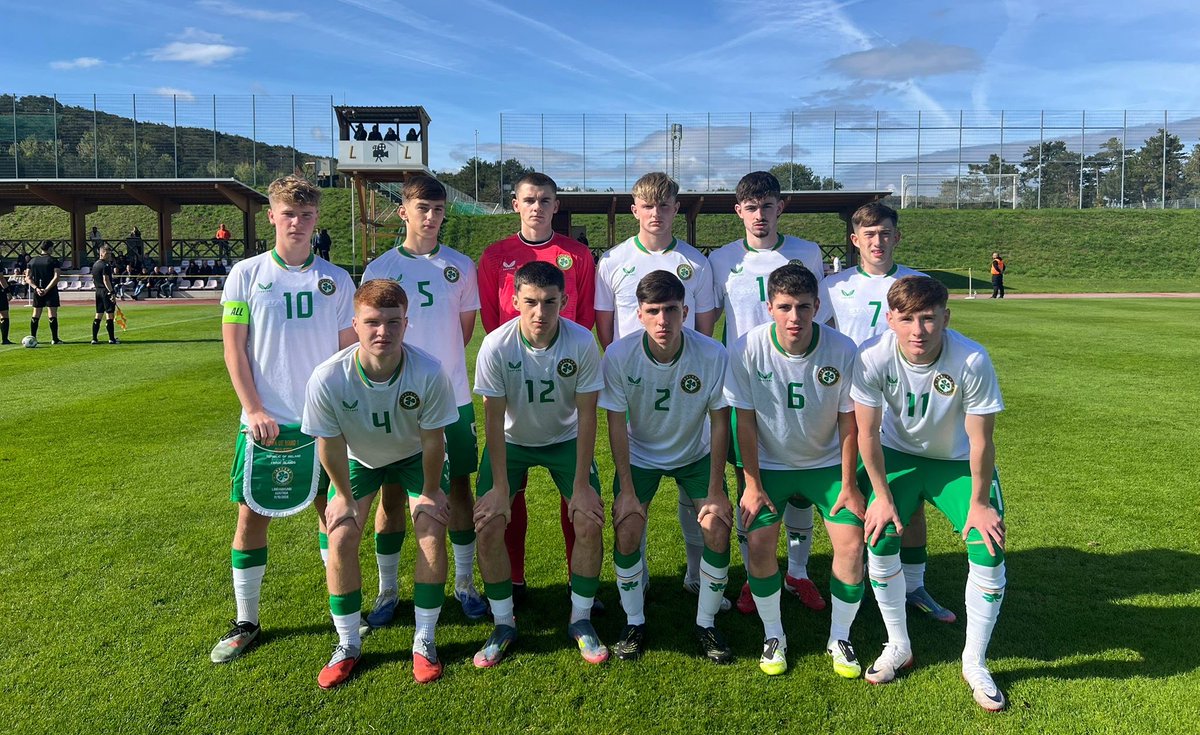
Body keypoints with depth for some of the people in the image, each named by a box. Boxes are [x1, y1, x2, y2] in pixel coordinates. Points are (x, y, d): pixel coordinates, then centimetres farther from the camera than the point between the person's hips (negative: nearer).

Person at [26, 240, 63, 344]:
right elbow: (56, 277, -16)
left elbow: (28, 278, 4)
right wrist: (46, 289, -14)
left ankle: (32, 338, 13)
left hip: (37, 292, 5)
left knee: (35, 315, 11)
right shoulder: (53, 260, -6)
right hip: (51, 291, -5)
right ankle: (54, 339, -2)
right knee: (53, 315, -2)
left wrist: (36, 288, -3)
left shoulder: (32, 260, 8)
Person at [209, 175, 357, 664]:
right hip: (266, 421, 0)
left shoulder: (336, 279, 3)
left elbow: (350, 349, 7)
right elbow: (233, 349, 0)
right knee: (251, 515, 5)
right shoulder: (246, 274, 1)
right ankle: (245, 622, 21)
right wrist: (254, 410, -8)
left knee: (333, 510, 8)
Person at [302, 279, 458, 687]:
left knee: (433, 533, -13)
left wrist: (430, 491, -10)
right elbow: (329, 444, -17)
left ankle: (424, 643, 5)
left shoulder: (428, 372, -36)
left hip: (414, 456, 0)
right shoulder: (328, 378, -34)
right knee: (340, 537, -11)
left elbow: (432, 440, -21)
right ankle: (348, 645, 10)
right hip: (357, 458, 1)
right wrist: (343, 495, -6)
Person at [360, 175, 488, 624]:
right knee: (393, 492, 6)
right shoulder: (379, 269, 0)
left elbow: (465, 330, 11)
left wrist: (440, 364, 2)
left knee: (459, 489, 8)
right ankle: (387, 591, 21)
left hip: (453, 399, 1)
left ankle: (465, 583, 24)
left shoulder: (461, 266, 4)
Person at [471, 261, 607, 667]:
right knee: (488, 525, -13)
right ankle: (503, 624, 8)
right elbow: (494, 419, -18)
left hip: (565, 439, 0)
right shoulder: (496, 347, -26)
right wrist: (500, 488, -17)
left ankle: (580, 620, 8)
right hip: (511, 440, 0)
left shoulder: (582, 343, -25)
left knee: (590, 522, -13)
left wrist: (581, 485, -18)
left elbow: (586, 416, -18)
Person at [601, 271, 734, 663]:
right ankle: (634, 623, 10)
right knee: (626, 532, -14)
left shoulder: (713, 355, -26)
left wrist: (716, 492, -14)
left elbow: (719, 422, -16)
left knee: (718, 528, -13)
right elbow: (617, 424, -17)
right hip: (640, 454, 0)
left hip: (696, 454, 0)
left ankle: (707, 624, 10)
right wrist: (627, 491, -17)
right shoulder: (619, 355, -26)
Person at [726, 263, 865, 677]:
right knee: (759, 543, -13)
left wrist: (848, 485, -6)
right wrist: (752, 485, -9)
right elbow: (746, 421, -12)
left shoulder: (842, 350, -19)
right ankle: (773, 636, 12)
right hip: (769, 464, 0)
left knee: (852, 542, -10)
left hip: (828, 463, 1)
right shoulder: (748, 349, -20)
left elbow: (848, 421, -8)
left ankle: (839, 639, 14)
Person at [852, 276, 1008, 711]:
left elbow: (981, 441, -20)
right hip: (900, 454, 1)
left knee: (989, 552, -10)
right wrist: (883, 496, -10)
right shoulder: (872, 358, -28)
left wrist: (979, 502, -12)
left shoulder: (972, 361, -32)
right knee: (880, 542, -10)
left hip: (960, 460, 0)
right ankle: (898, 647, 16)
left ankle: (975, 663, 14)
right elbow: (867, 433, -16)